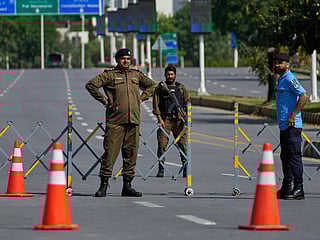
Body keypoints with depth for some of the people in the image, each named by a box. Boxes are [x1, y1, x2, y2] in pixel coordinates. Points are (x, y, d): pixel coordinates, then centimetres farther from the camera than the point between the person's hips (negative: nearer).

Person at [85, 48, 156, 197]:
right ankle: (104, 185, -4)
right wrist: (104, 100, -7)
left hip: (133, 121, 5)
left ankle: (127, 185, 12)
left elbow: (151, 85, 31)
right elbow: (91, 85, -8)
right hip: (115, 121, -5)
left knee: (131, 153, 6)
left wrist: (141, 98, 16)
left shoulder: (136, 75, 15)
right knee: (110, 152, -8)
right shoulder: (109, 75, 0)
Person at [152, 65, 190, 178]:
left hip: (179, 120, 2)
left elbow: (187, 103, 13)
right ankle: (161, 168, -2)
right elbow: (156, 104, 1)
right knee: (162, 144, -7)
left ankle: (185, 168, 5)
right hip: (165, 119, -2)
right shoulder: (160, 88, 8)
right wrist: (159, 118, -9)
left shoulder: (181, 88, 15)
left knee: (182, 143, -2)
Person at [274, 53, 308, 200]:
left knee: (294, 156, -9)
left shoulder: (290, 79, -12)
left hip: (292, 126, -11)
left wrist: (294, 115, -20)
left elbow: (304, 96, -21)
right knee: (285, 157, 14)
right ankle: (286, 188, 20)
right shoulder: (280, 80, 18)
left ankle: (298, 189, -8)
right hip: (284, 126, 11)